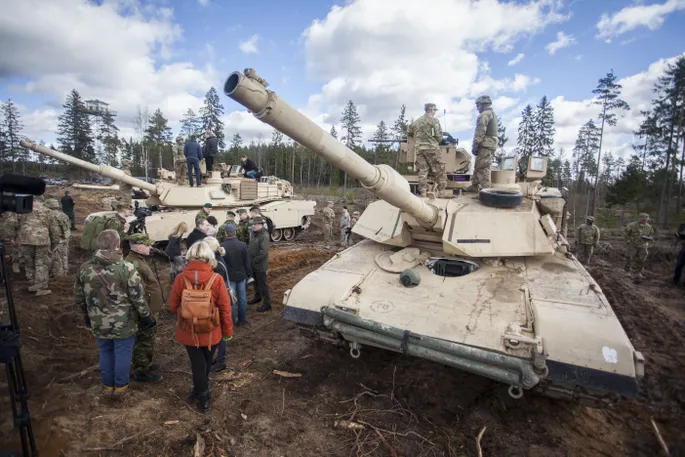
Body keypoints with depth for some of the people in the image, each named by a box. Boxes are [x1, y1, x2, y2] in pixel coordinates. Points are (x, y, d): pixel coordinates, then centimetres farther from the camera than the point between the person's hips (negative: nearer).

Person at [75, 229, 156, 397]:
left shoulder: (84, 268, -7)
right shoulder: (127, 268, -22)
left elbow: (79, 297, 6)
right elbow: (138, 298, -17)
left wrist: (87, 314, 23)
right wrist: (146, 317, -2)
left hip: (98, 323, 4)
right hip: (124, 324, -4)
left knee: (105, 353, 22)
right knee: (123, 353, 14)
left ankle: (108, 385, 38)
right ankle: (120, 385, 30)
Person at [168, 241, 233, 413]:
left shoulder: (180, 279, -15)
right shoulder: (216, 279, -18)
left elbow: (172, 306, -1)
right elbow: (225, 308, -12)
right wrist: (228, 330, 2)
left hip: (189, 331, 0)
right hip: (211, 332, 0)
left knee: (197, 364, 16)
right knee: (206, 363, 23)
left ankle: (203, 397, 26)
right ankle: (201, 391, 43)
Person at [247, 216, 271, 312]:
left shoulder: (264, 236, -21)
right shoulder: (254, 233, 7)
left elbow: (263, 252, -26)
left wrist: (254, 261, -19)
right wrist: (249, 258, 7)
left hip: (260, 265, -9)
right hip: (253, 264, 9)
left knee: (262, 284, -1)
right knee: (256, 281, 24)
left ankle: (267, 303, 9)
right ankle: (258, 297, 43)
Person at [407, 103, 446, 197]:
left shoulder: (417, 121, 15)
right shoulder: (434, 120, -2)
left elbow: (409, 132, 22)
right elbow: (439, 135, -7)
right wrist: (436, 142, 12)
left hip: (419, 148, 5)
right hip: (432, 148, -5)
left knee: (423, 170, 5)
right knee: (439, 170, 2)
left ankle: (423, 192, 3)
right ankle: (442, 191, 1)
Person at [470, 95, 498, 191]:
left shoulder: (484, 114, -9)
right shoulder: (493, 114, 24)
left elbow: (480, 132, -17)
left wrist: (474, 146, -16)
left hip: (485, 144, -10)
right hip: (491, 143, 10)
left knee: (483, 168, -9)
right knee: (478, 166, 15)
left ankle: (485, 190, -10)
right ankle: (475, 185, 21)